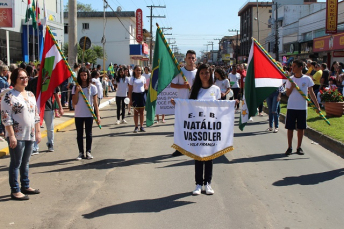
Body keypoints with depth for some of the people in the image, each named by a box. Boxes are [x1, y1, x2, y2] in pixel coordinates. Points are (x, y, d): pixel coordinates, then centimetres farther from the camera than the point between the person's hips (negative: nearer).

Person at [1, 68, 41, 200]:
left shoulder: (30, 95, 13)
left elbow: (36, 115, 17)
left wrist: (38, 132, 14)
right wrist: (11, 136, -18)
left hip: (30, 135, 7)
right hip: (17, 136, -7)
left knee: (25, 163, 17)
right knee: (16, 164, 0)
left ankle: (25, 186, 28)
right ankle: (15, 191, 8)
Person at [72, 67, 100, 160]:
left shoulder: (92, 88, -2)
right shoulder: (75, 88, 1)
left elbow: (95, 103, -1)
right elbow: (74, 102, -3)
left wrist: (98, 115, -7)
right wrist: (77, 91, -15)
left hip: (89, 115, -1)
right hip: (78, 115, 1)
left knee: (88, 134, 6)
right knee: (79, 134, 7)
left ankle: (88, 152, 15)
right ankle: (81, 152, 14)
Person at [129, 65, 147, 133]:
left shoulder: (143, 78, 6)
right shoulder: (132, 79, 0)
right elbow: (130, 90, -1)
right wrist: (130, 99, -5)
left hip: (142, 94, 2)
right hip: (135, 95, -2)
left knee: (141, 112, 6)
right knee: (136, 112, 3)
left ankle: (141, 126, 12)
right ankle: (136, 127, 9)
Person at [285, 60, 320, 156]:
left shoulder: (307, 79, -1)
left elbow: (311, 93, 2)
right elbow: (287, 94, 5)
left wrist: (317, 105, -3)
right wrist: (292, 87, -14)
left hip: (302, 107, -1)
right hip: (291, 107, 1)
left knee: (301, 128, 6)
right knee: (290, 128, 2)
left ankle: (299, 147, 17)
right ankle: (289, 147, 12)